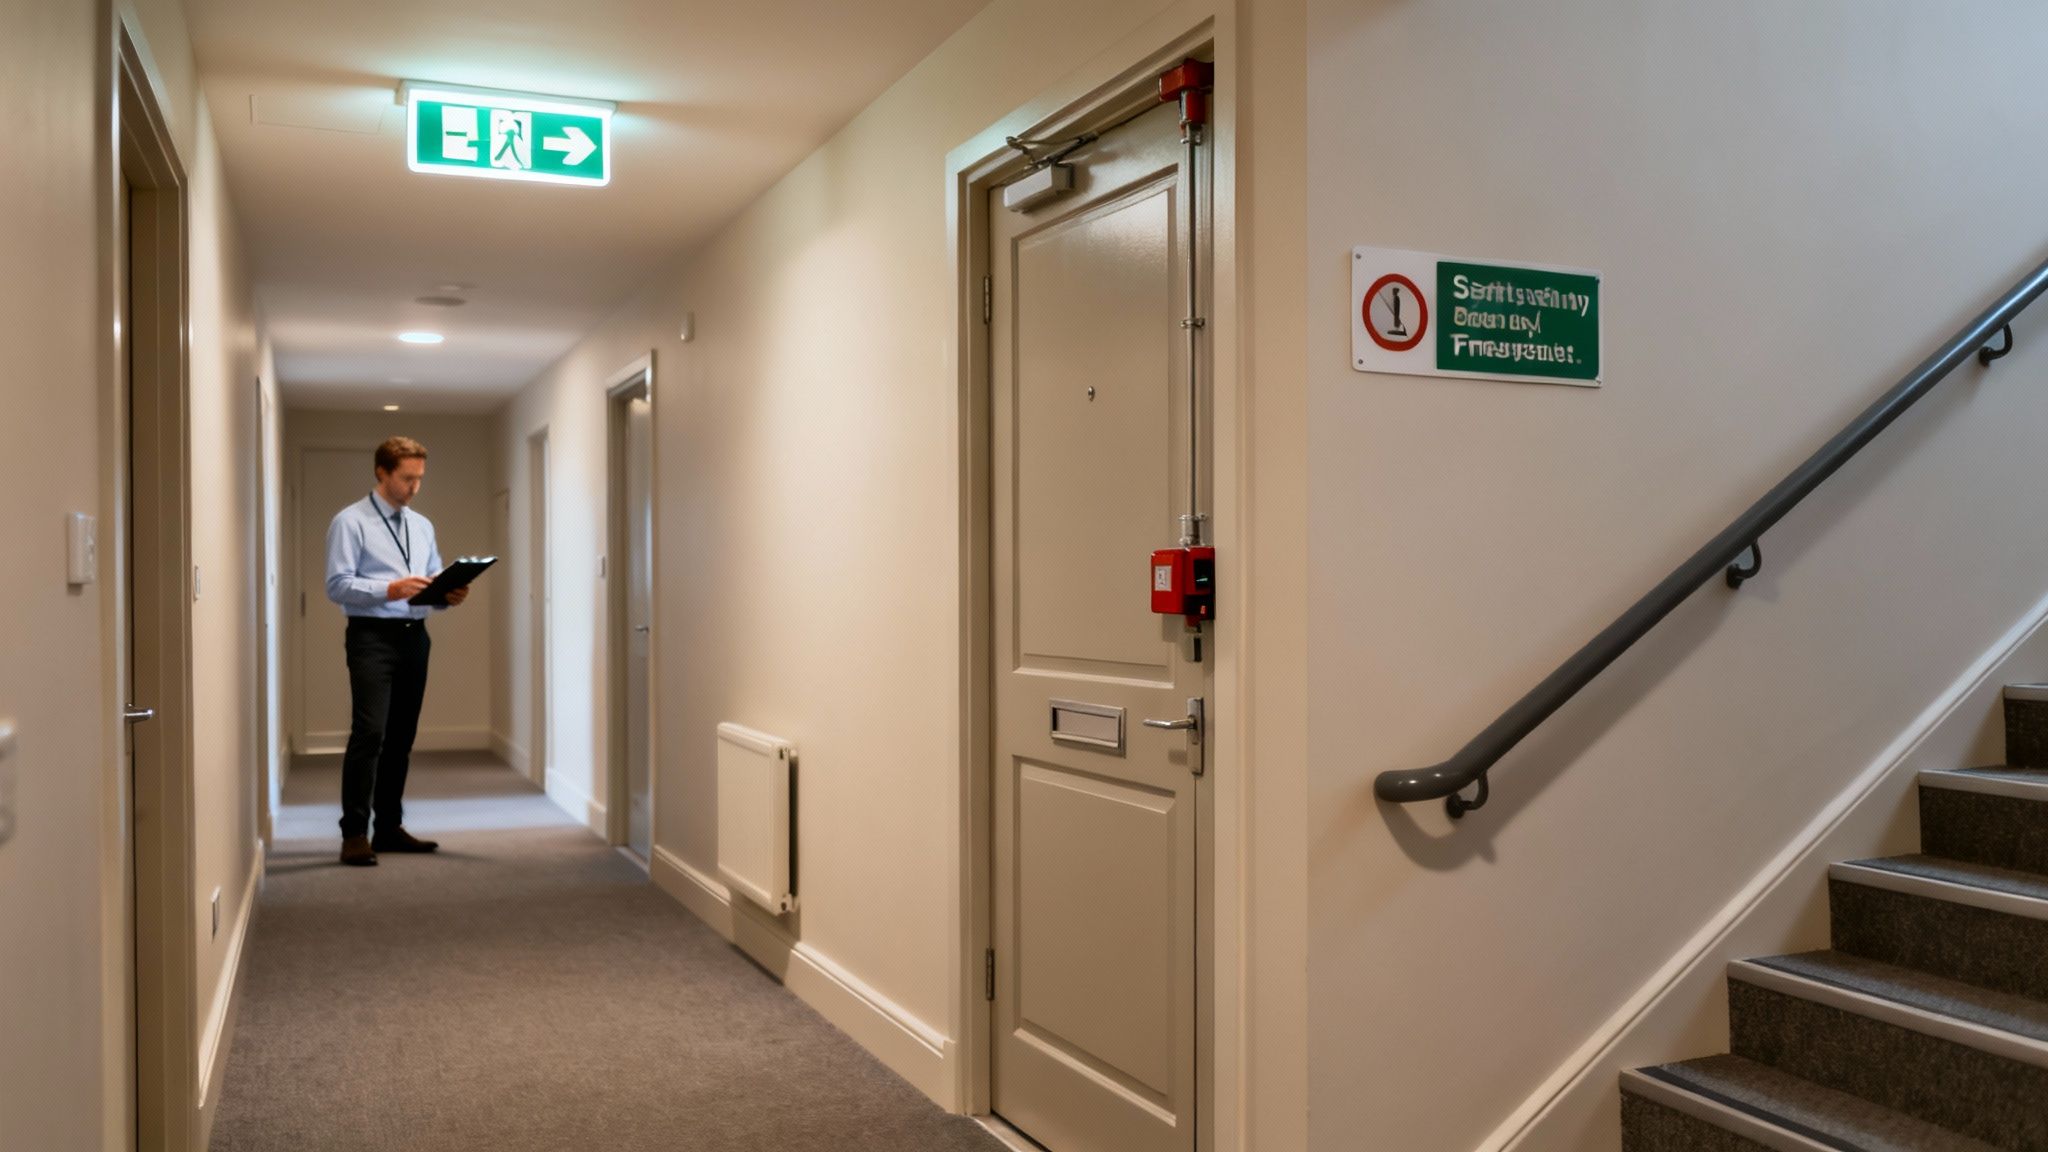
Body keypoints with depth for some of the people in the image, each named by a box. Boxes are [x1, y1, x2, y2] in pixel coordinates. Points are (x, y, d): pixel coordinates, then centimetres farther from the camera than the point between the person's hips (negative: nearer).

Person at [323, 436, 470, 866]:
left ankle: (390, 827, 20)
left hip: (414, 637, 7)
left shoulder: (423, 527, 18)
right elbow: (337, 586, -11)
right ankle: (354, 834, -9)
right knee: (369, 734, -14)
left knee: (402, 738, 11)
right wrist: (390, 589, -22)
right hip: (372, 637, -7)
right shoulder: (350, 522, -3)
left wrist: (450, 594, -4)